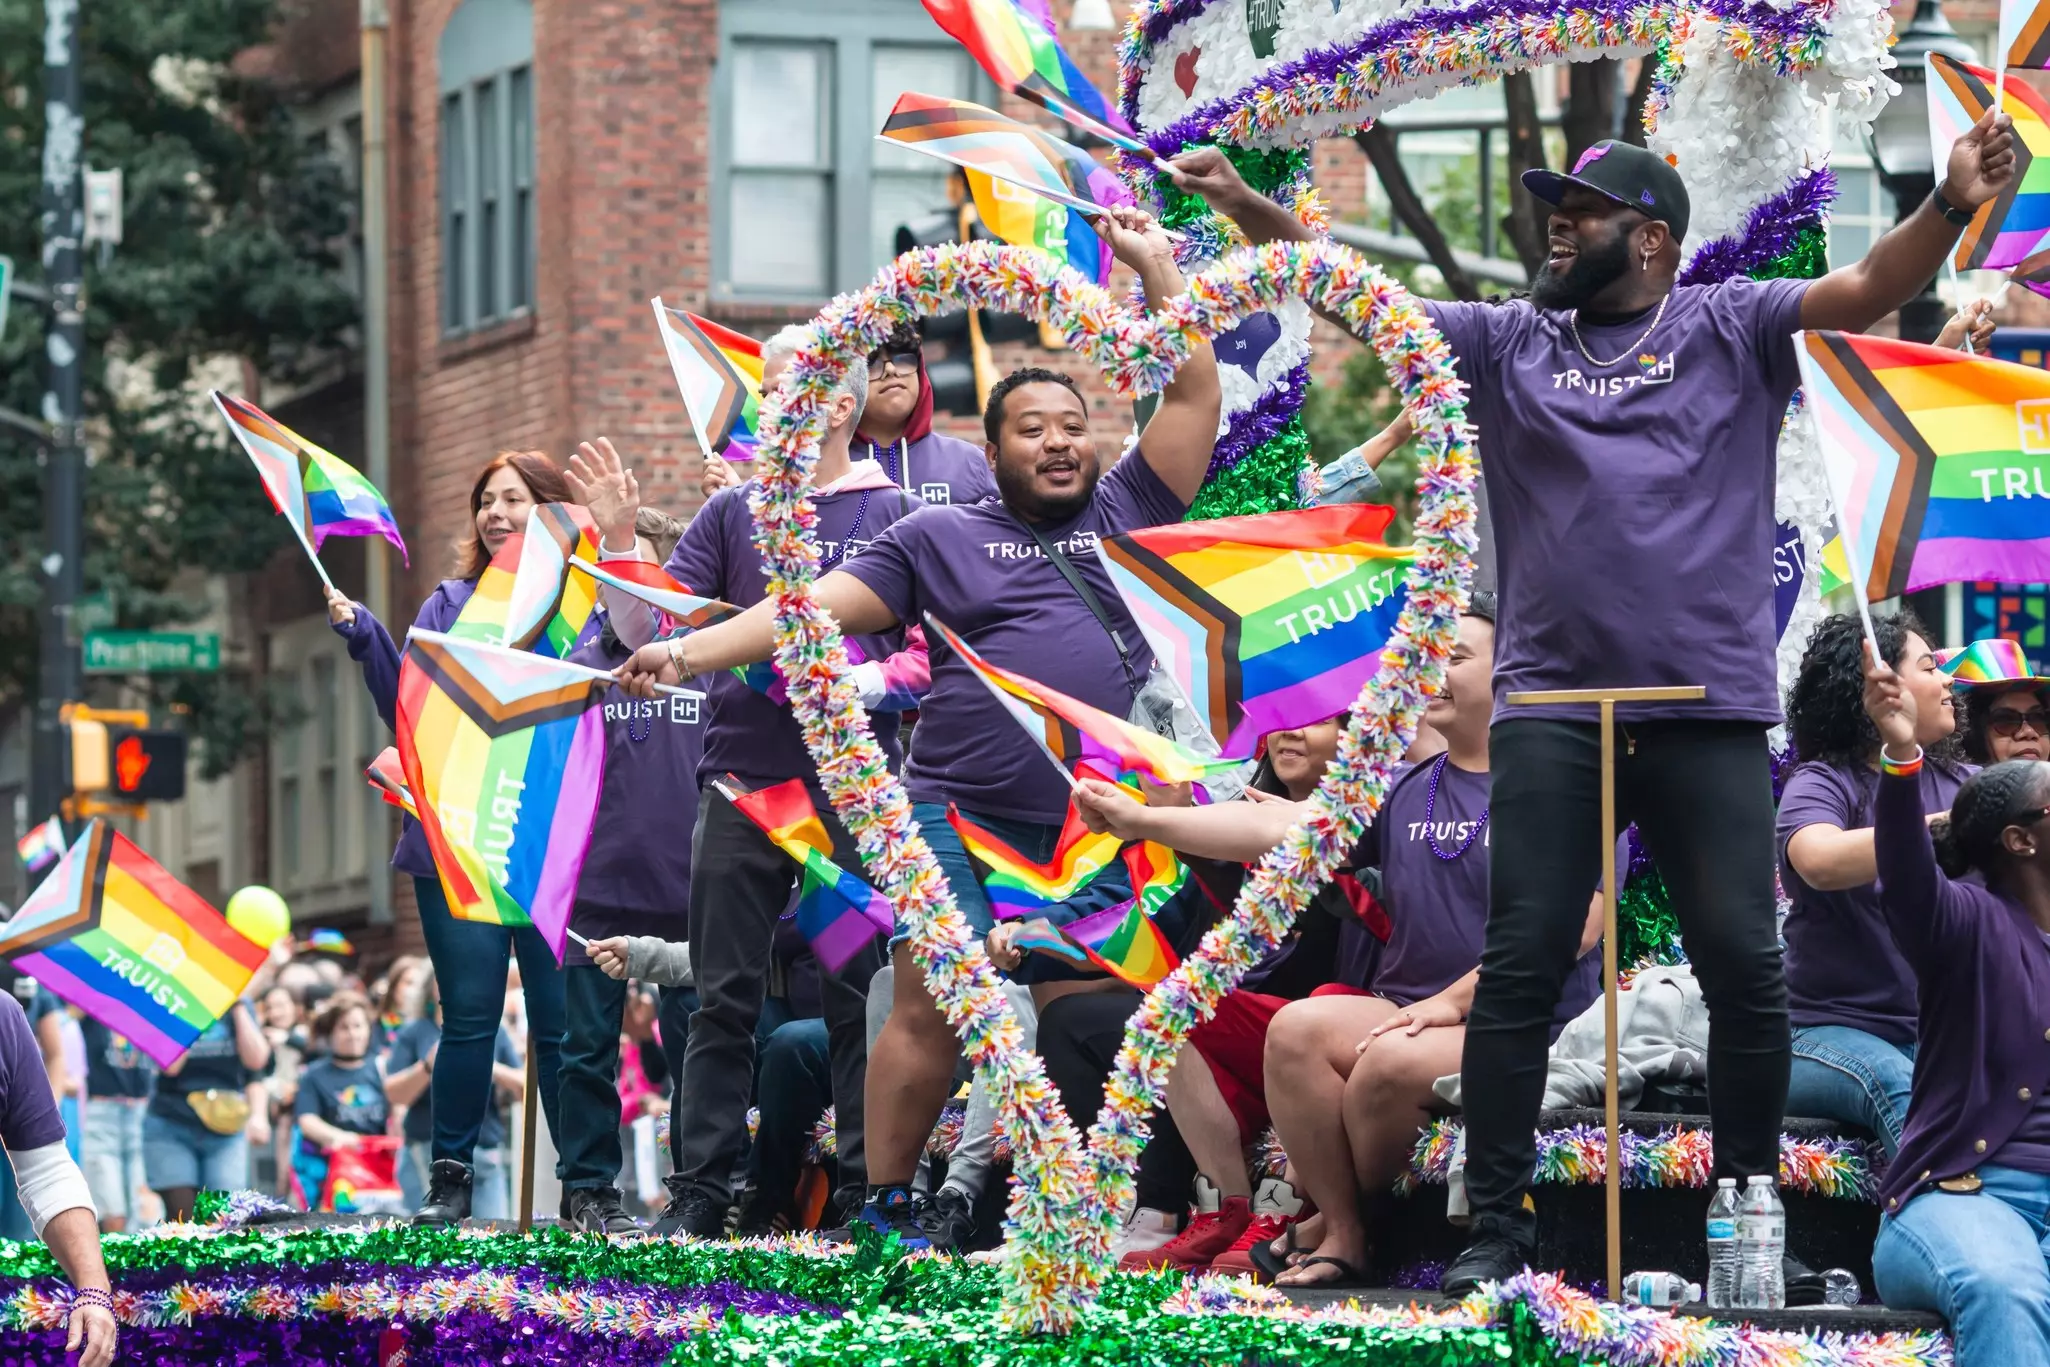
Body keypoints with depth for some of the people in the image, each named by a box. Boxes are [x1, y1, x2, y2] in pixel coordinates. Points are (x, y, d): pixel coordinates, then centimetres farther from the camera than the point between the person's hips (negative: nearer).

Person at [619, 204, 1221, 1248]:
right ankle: (887, 1208, 0)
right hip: (963, 818, -2)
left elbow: (1193, 393, 10)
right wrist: (692, 652, -5)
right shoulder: (942, 537, 11)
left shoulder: (1128, 512, 15)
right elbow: (819, 605, 5)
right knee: (930, 1012, -7)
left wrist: (1157, 268, 6)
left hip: (1099, 830, 2)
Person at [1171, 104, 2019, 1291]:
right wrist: (1245, 205, 1)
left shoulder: (1729, 327, 7)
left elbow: (1869, 289, -6)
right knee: (1520, 968, -1)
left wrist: (1953, 207, -24)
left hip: (1712, 712, -2)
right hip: (1551, 709, 2)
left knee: (1745, 967, -1)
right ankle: (1498, 1225, 3)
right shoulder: (1510, 342, 14)